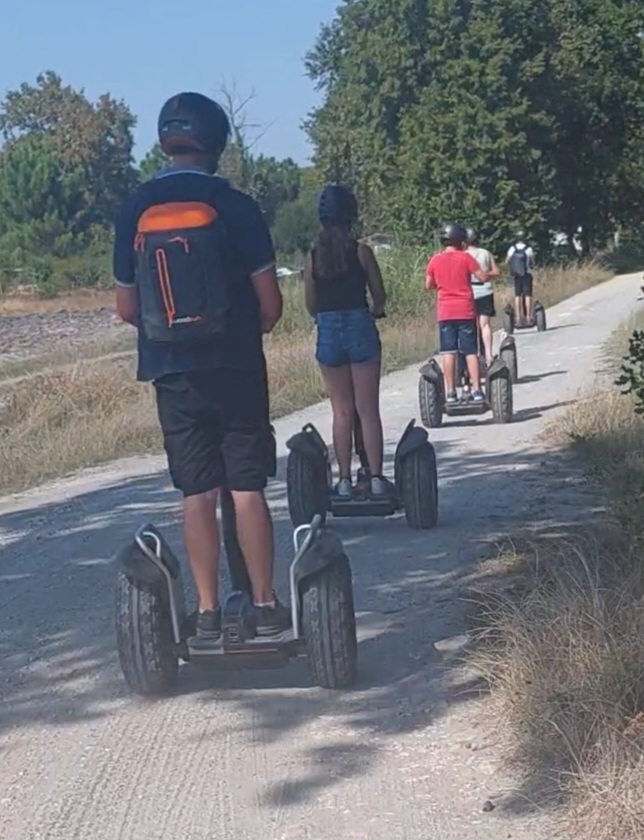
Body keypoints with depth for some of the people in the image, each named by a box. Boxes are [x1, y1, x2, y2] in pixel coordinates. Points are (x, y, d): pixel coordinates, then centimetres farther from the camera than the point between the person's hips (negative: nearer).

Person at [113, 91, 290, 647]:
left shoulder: (135, 210, 1)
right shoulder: (233, 205, -7)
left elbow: (126, 307, 5)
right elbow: (270, 301, -6)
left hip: (173, 373, 2)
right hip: (236, 369, -2)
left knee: (197, 494, 6)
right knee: (248, 489, 4)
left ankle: (208, 612, 8)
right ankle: (265, 605, 8)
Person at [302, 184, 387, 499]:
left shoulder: (313, 256, 1)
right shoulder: (361, 251, -6)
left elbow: (311, 305, 6)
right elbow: (380, 296, 2)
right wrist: (375, 311, 23)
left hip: (328, 333, 2)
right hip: (360, 328, -2)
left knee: (341, 411, 10)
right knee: (368, 410, 3)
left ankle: (345, 480, 9)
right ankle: (376, 478, 3)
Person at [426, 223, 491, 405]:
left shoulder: (435, 260, 3)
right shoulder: (465, 257, -5)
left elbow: (429, 285, 12)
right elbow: (482, 277, -7)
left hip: (445, 312, 2)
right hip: (465, 310, -2)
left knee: (448, 352, 3)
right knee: (471, 351, 2)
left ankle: (450, 393, 1)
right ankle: (476, 390, -1)